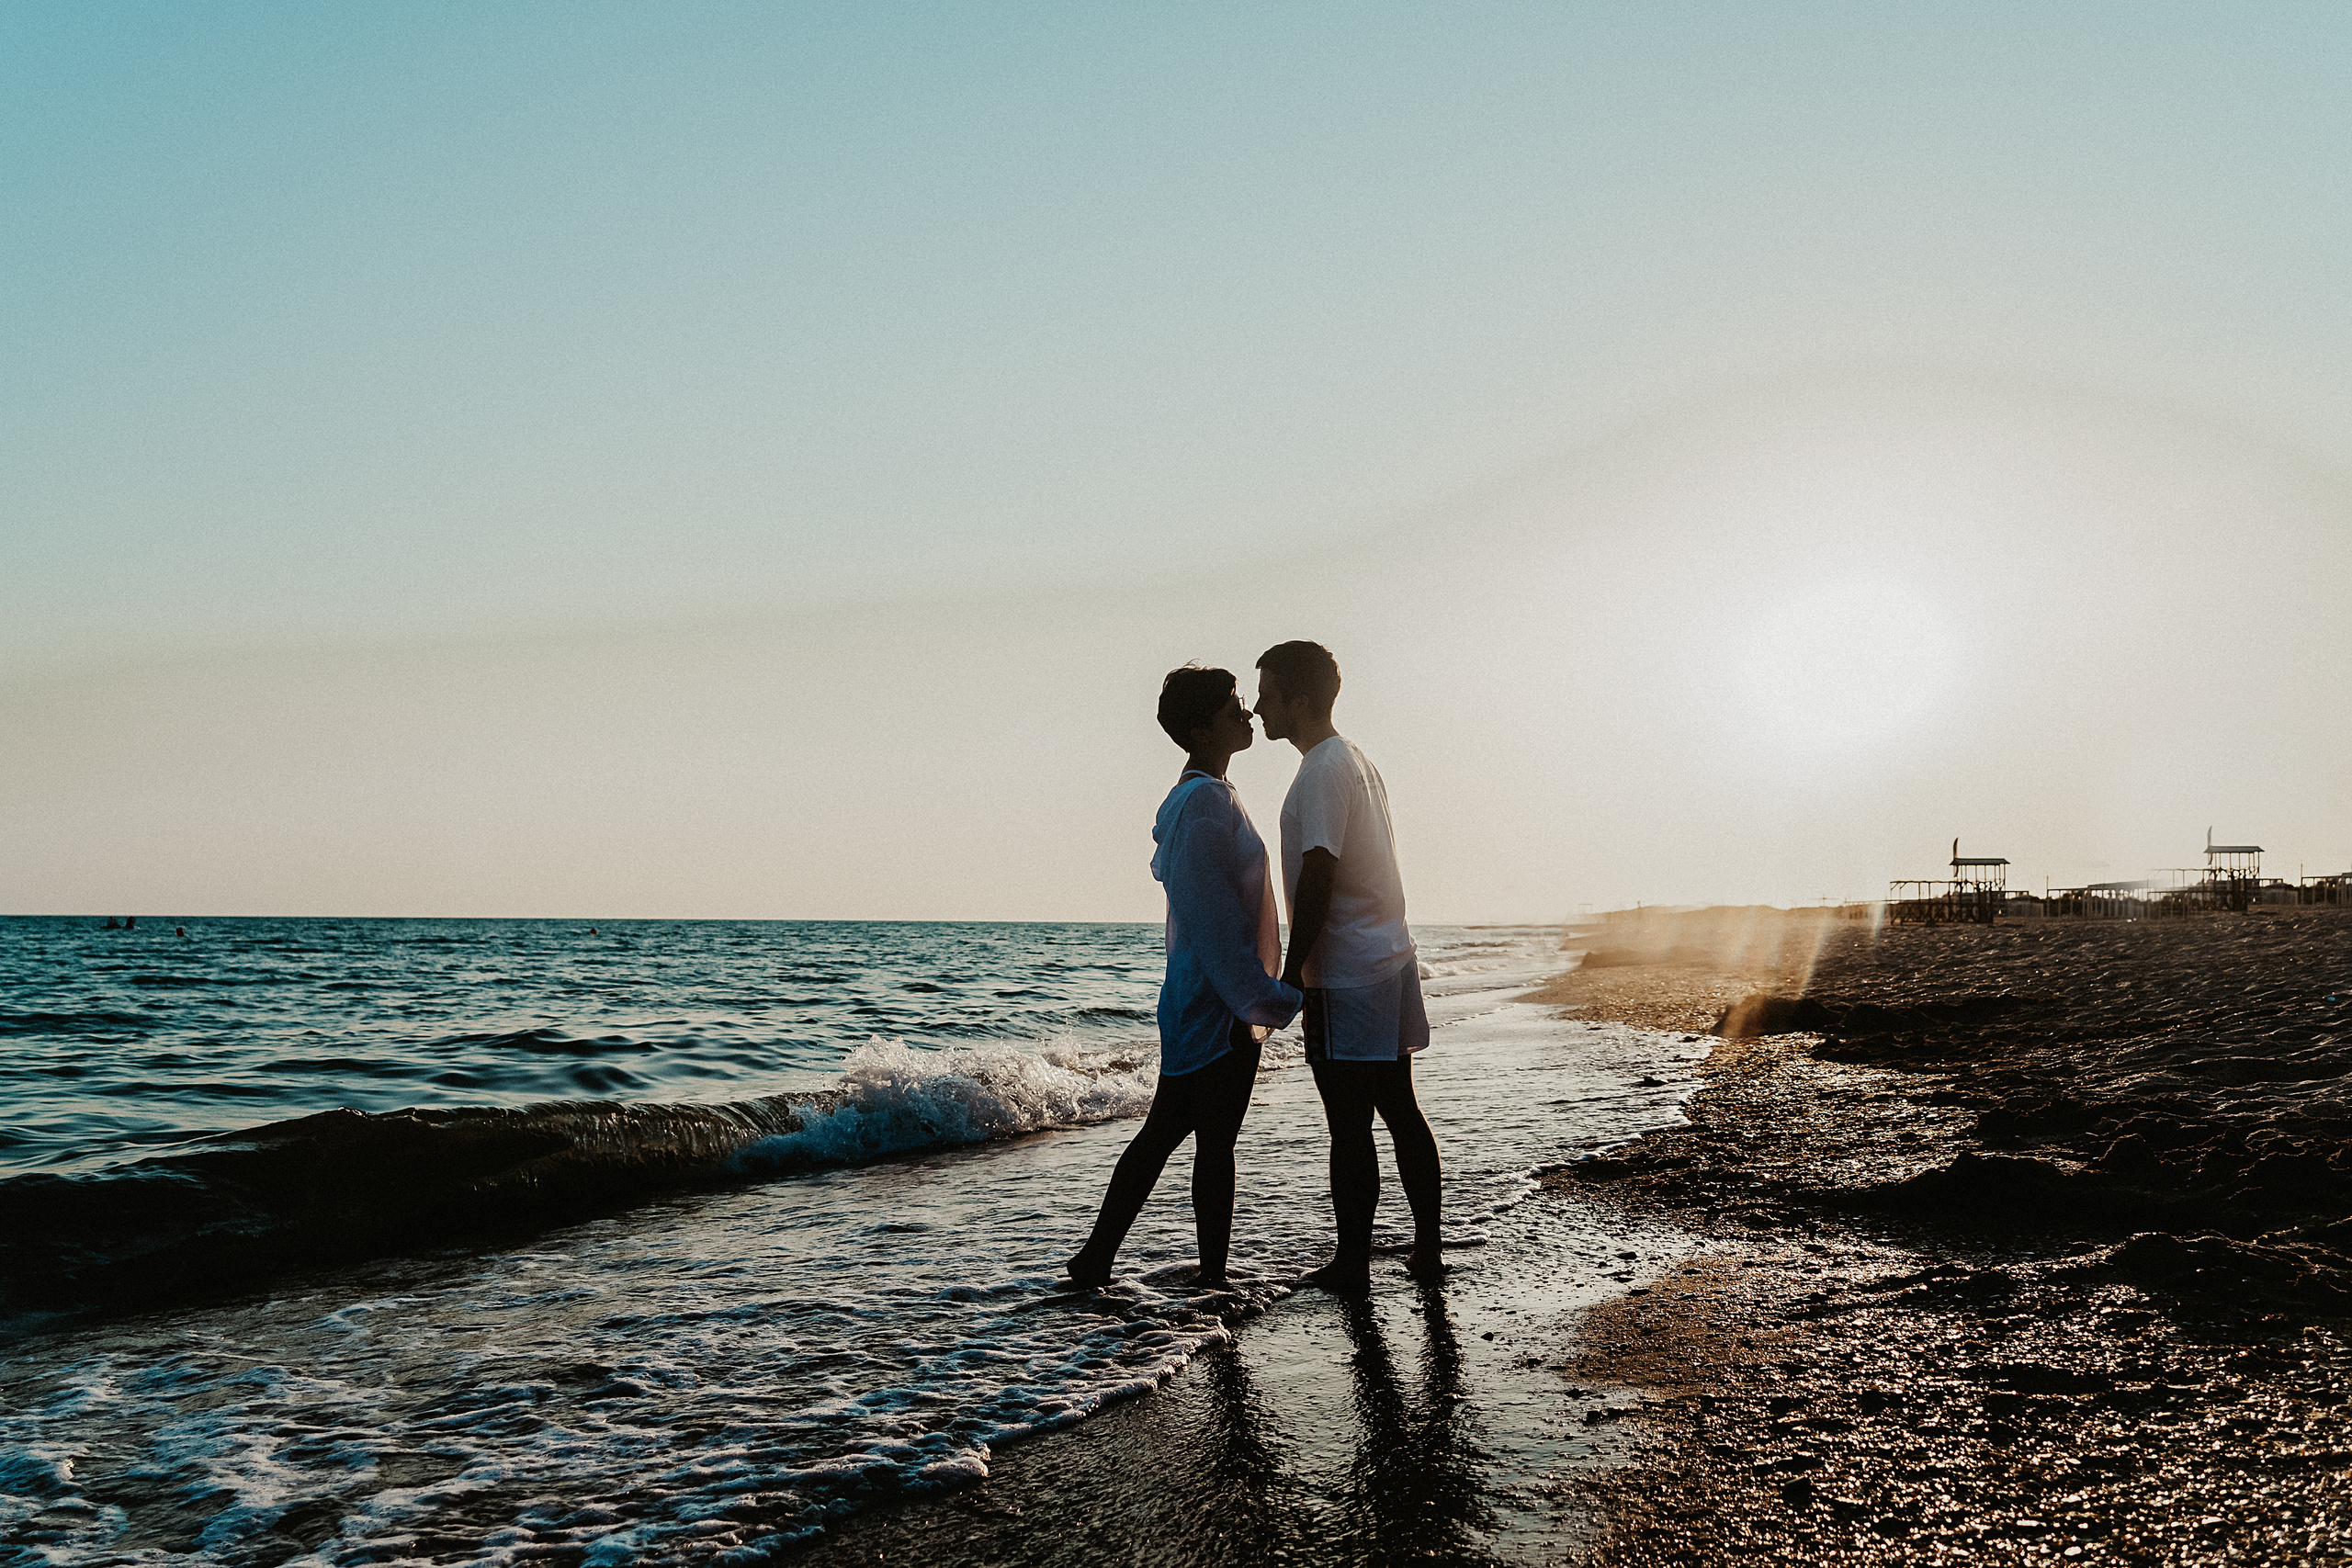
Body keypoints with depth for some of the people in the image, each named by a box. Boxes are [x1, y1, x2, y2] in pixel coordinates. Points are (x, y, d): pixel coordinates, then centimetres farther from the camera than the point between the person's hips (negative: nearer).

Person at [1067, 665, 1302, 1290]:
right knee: (1215, 1143, 0)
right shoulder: (1206, 801, -17)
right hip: (1222, 1004, -10)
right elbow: (1215, 920, -23)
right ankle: (1213, 1282, 11)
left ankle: (1095, 1260, 18)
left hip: (1195, 998, 10)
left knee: (1162, 1131, 13)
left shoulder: (1191, 798, 16)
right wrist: (1273, 1001, -21)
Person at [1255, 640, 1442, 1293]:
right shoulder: (1356, 760, 15)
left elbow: (1317, 879, -20)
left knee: (1350, 1126, -2)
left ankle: (1352, 1263, 6)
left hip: (1347, 976, -10)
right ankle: (1427, 1246, 21)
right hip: (1391, 959, 10)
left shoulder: (1323, 771, -15)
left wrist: (1292, 973, -15)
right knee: (1400, 1110, 14)